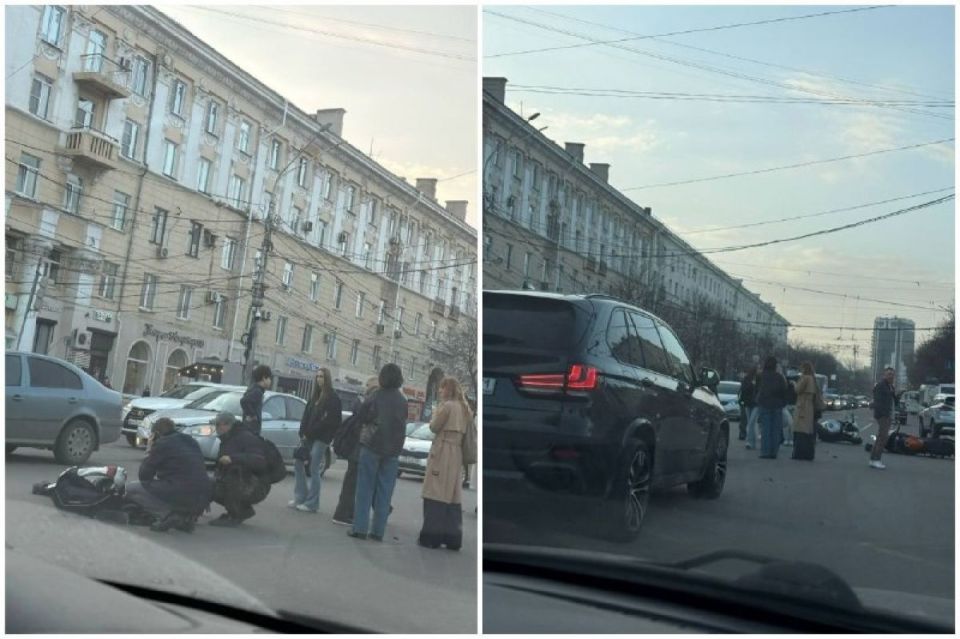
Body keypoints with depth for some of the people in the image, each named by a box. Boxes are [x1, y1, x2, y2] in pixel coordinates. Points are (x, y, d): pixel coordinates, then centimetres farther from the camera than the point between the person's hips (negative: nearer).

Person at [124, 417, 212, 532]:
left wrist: (149, 456, 19)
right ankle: (186, 515, 13)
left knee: (131, 488, 6)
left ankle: (167, 515, -7)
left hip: (182, 495, -7)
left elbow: (143, 475, 4)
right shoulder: (192, 442, 20)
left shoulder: (162, 443, -1)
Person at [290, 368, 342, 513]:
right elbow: (307, 414, 12)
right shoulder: (315, 395, 16)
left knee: (314, 470, -6)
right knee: (298, 464, 7)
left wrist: (310, 432, -14)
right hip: (309, 436, 8)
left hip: (321, 438, -8)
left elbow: (329, 420, -15)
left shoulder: (333, 397, -7)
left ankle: (311, 503, 0)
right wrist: (303, 433, -1)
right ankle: (300, 497, 16)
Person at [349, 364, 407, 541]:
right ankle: (378, 530, 8)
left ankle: (360, 528, -1)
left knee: (365, 488, 3)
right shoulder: (403, 401, 5)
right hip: (393, 449, 4)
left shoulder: (377, 396, -9)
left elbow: (363, 414, -6)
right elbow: (403, 423, 10)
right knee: (385, 491, 7)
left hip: (372, 446, -3)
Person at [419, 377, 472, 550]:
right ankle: (452, 538, 10)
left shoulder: (447, 406, -9)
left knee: (436, 496, -6)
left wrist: (436, 411, 10)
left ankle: (431, 536, -7)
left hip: (442, 452, -8)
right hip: (456, 454, 8)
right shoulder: (464, 408, 15)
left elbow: (434, 427, -6)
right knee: (452, 497, 9)